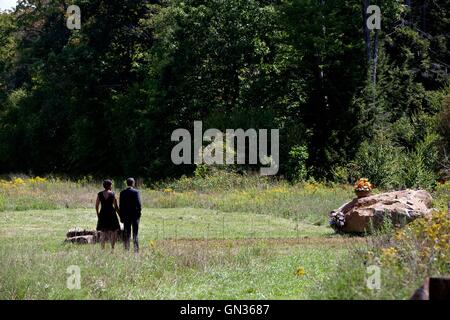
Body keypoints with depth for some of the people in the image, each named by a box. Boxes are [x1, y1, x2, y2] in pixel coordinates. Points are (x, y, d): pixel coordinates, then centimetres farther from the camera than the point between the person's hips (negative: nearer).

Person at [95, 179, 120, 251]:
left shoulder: (100, 194, 1)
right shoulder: (112, 194, -7)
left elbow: (96, 205, 5)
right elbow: (116, 206, -4)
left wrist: (98, 214, 19)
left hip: (102, 213, 3)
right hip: (111, 214, -3)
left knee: (103, 232, 10)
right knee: (113, 232, 6)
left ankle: (103, 248, 5)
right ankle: (112, 248, 1)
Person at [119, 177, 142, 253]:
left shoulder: (122, 193, 2)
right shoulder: (136, 192, -9)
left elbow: (120, 205, 4)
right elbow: (139, 204, -12)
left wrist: (121, 216, 9)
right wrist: (139, 213, -1)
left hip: (125, 216, 3)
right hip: (135, 215, -3)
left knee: (126, 234, 7)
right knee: (135, 233, 1)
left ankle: (126, 250, 6)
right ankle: (136, 250, -3)